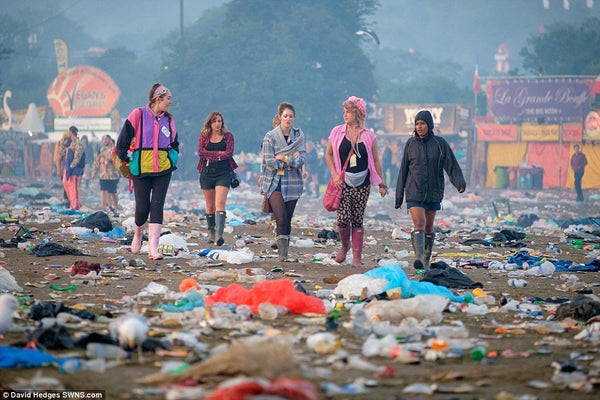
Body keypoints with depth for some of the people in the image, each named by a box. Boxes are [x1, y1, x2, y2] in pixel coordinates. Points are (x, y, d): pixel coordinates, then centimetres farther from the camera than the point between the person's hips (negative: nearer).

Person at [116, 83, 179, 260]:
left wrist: (172, 161, 9)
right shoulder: (138, 115, -3)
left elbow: (174, 144, 24)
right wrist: (127, 158, -1)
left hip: (163, 170, 3)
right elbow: (122, 141, 1)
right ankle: (138, 233, 32)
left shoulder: (168, 120, 11)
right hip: (141, 169, -3)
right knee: (142, 208, -2)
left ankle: (153, 248, -9)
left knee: (157, 206, -7)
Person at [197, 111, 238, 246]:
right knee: (210, 206, 7)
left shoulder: (228, 136, 6)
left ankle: (220, 234, -24)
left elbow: (229, 153, -7)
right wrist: (219, 153, -9)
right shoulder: (204, 136, 9)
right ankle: (211, 233, 20)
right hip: (207, 173, 2)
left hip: (223, 173, -2)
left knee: (220, 203, -15)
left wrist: (211, 156, -8)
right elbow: (200, 152, -6)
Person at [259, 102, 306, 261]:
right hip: (274, 182, -2)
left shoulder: (298, 135, 5)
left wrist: (283, 158, -12)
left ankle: (284, 253, 12)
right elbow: (270, 162, -9)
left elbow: (300, 161, -4)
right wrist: (291, 159, -5)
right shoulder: (270, 136, -3)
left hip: (292, 184, 2)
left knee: (288, 221, 4)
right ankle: (282, 253, -10)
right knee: (281, 220, -13)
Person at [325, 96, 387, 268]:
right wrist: (334, 175, -3)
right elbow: (328, 155, 10)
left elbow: (375, 160, 9)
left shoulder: (369, 136, 2)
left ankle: (357, 257, 6)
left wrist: (381, 184, 8)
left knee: (358, 221, 0)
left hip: (362, 184, 0)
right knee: (343, 218, -13)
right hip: (343, 182, 0)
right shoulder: (337, 132, 3)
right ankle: (344, 245, 16)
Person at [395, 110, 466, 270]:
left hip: (433, 193, 1)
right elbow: (403, 170, 8)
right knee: (419, 225, -17)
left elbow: (452, 165, -3)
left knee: (429, 228, 10)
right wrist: (399, 195, 9)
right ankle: (419, 257, -31)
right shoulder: (411, 144, 4)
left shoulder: (440, 143, 1)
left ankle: (426, 261, 21)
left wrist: (460, 182, -21)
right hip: (414, 192, -1)